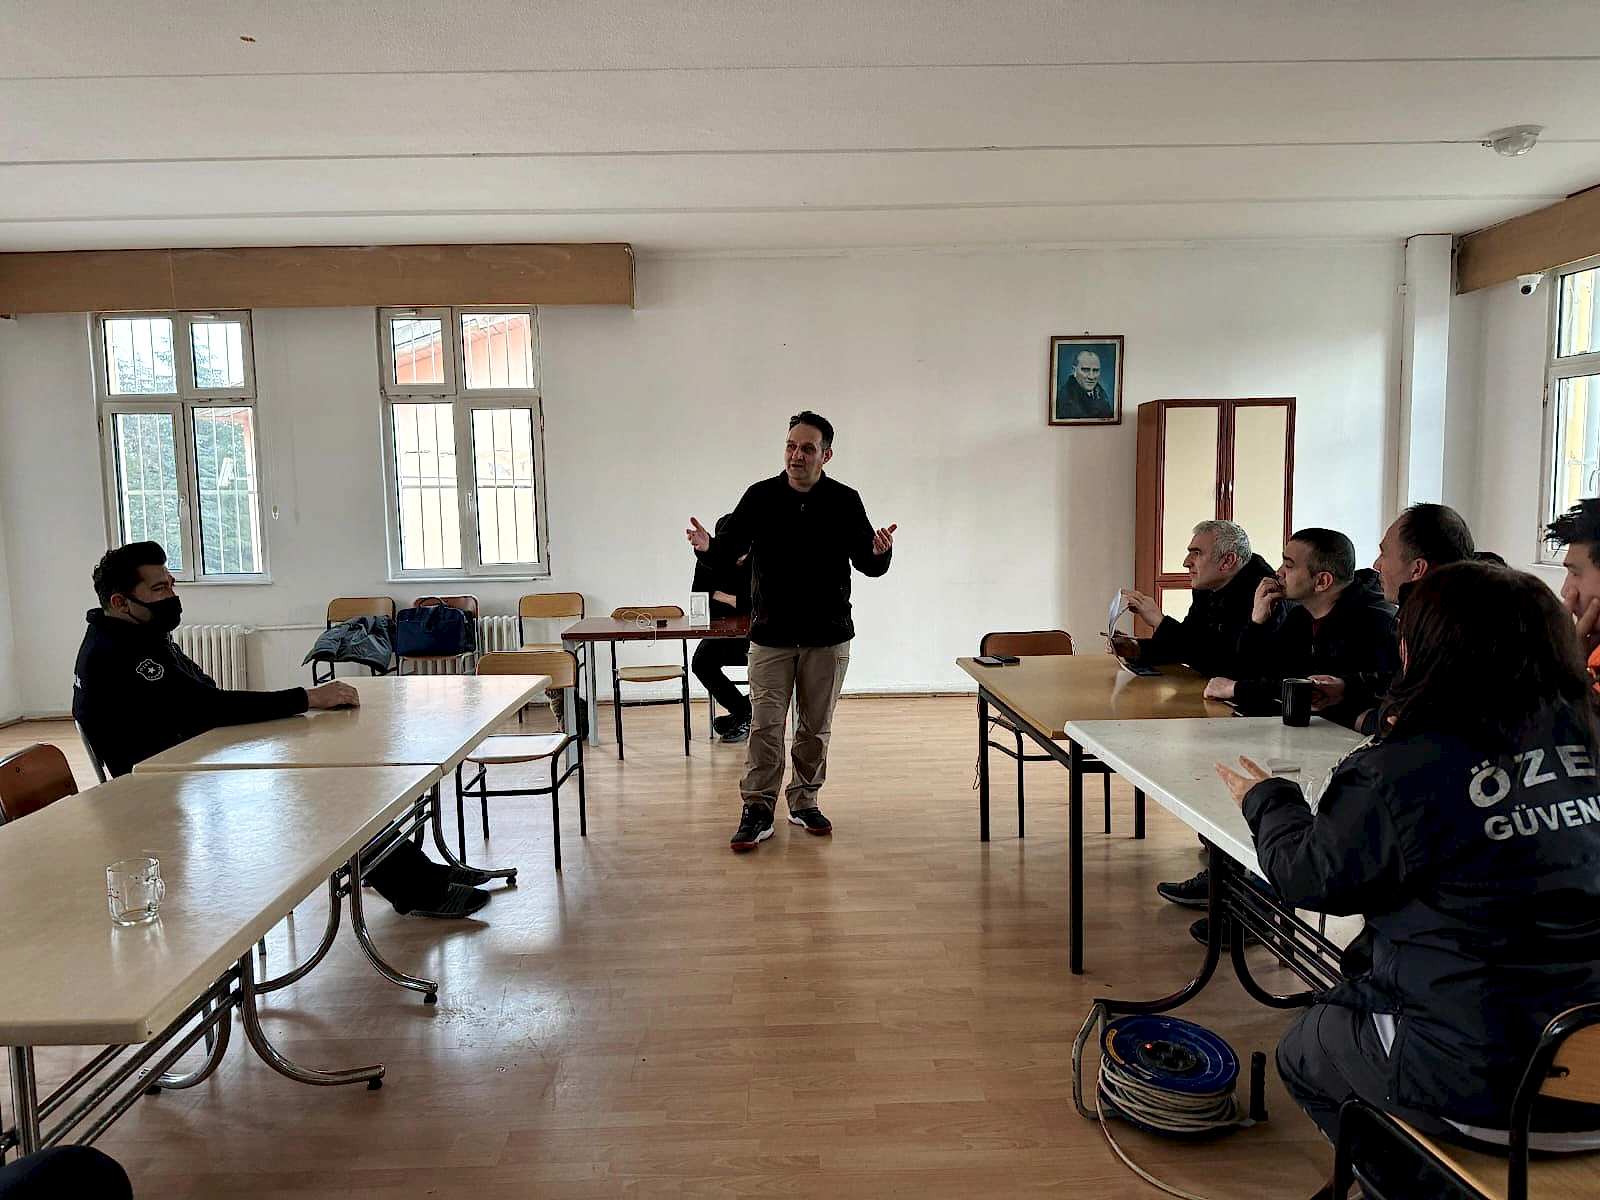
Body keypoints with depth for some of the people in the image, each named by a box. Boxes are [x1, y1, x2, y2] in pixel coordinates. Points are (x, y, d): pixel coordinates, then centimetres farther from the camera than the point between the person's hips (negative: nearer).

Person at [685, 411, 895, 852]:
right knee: (765, 725, -1)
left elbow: (868, 566, -2)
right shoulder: (760, 497, -4)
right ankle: (757, 811, 9)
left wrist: (881, 552, -25)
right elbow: (729, 551, -2)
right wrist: (708, 546, -25)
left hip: (828, 637, 1)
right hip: (771, 635, -1)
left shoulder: (845, 501, -3)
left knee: (816, 727, 11)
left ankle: (804, 801, 27)